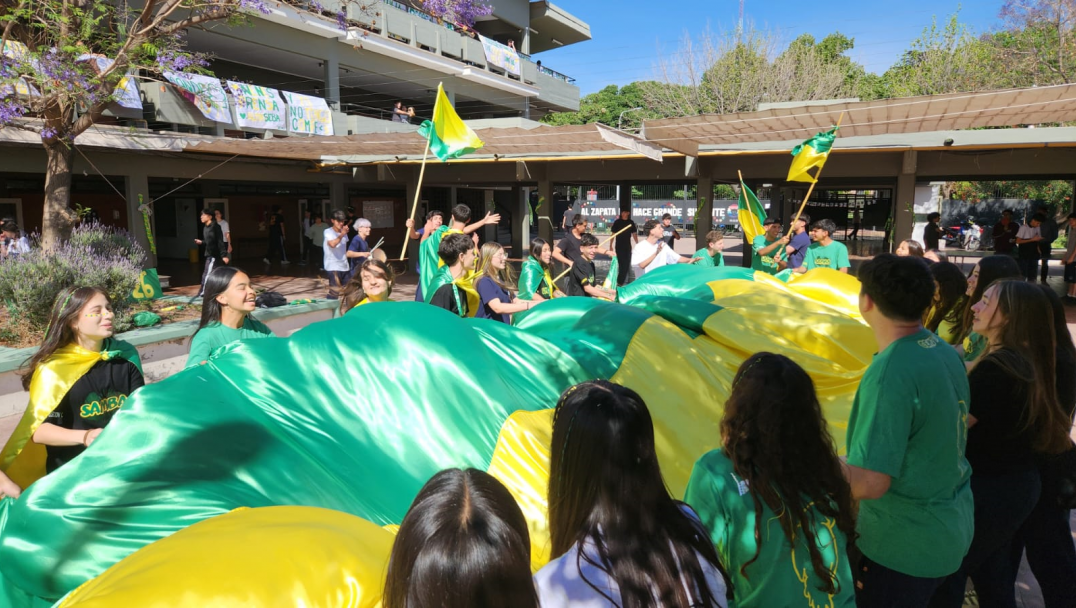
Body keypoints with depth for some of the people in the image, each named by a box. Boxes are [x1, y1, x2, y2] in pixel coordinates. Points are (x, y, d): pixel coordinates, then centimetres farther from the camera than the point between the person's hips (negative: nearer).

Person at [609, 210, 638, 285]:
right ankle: (620, 282, 3)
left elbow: (634, 234, 10)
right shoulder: (617, 222, -2)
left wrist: (638, 245, 6)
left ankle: (620, 281, 17)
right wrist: (611, 246, -3)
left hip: (628, 246, 3)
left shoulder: (631, 222, 5)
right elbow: (613, 234, 0)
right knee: (621, 264, -4)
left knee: (626, 264, 6)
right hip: (619, 246, -3)